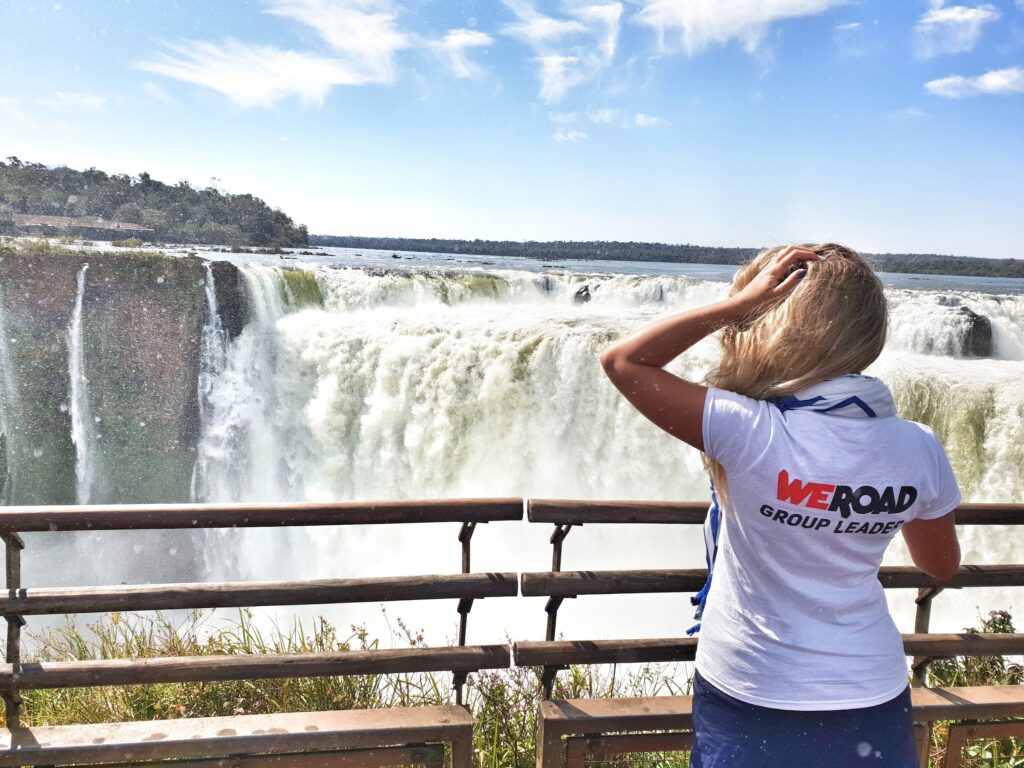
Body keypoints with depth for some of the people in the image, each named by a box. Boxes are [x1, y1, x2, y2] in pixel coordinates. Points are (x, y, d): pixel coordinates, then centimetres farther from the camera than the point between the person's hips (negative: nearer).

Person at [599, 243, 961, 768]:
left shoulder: (750, 431, -26)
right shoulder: (919, 449, -12)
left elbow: (622, 361, -17)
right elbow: (941, 566, 4)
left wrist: (738, 304, -19)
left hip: (750, 698, -3)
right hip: (871, 697, 3)